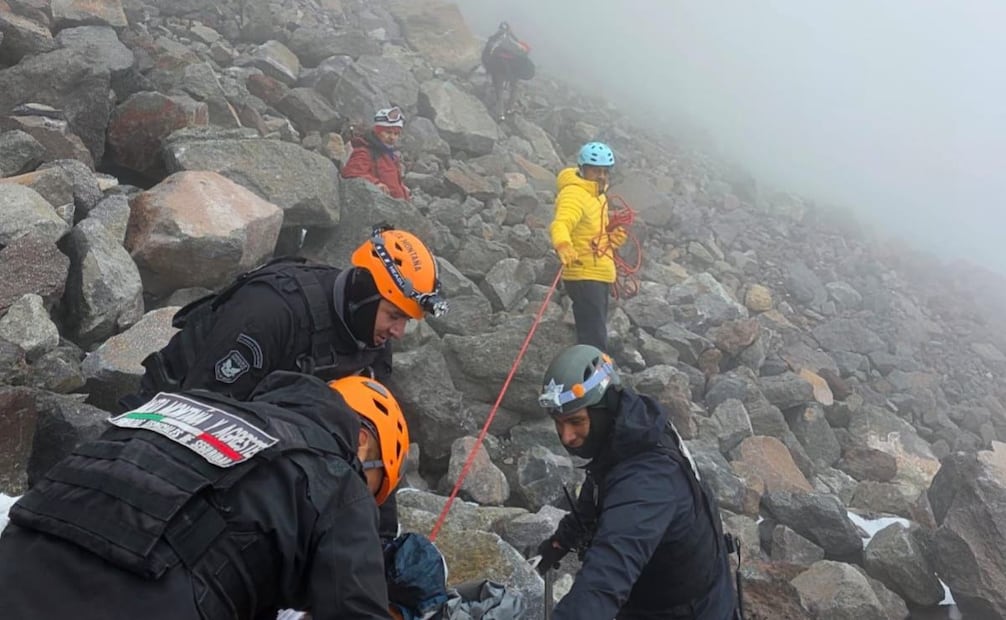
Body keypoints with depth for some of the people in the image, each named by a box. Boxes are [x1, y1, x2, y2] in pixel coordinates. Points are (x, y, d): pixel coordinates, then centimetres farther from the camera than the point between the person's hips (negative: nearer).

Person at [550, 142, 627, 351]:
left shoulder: (598, 196, 16)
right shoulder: (574, 194, -15)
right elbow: (560, 225, -33)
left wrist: (613, 238, 6)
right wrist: (563, 246, -54)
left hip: (599, 278, 10)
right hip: (584, 278, -10)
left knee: (594, 337, 21)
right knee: (595, 341, -14)